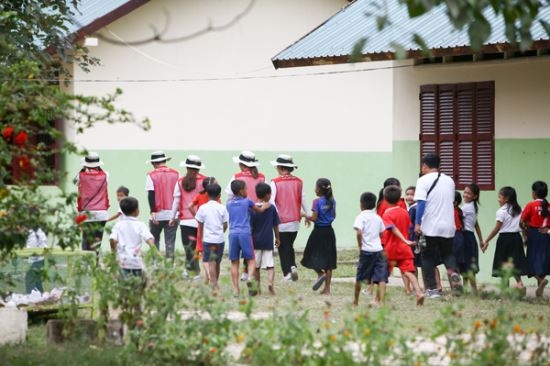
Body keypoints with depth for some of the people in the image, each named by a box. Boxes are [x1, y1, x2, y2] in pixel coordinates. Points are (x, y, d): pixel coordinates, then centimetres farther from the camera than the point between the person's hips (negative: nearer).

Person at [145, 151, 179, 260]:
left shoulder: (152, 175, -3)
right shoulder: (175, 174, 5)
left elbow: (151, 194, -10)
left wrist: (153, 211, -11)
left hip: (158, 214, -2)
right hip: (172, 213, 2)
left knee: (154, 239, 15)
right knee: (170, 242, 2)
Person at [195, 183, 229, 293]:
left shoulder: (203, 208, -3)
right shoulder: (222, 208, -1)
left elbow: (200, 225, 2)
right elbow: (225, 225, 2)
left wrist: (202, 236, 16)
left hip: (208, 239, -2)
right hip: (220, 239, 2)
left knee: (211, 263, -6)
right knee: (217, 263, 15)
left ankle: (214, 286, -18)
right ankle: (215, 284, 27)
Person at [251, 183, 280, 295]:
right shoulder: (272, 208, -2)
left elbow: (250, 227, -6)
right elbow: (276, 225, 4)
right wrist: (277, 238, 17)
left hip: (256, 241, 0)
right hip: (268, 241, 0)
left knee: (256, 266, 11)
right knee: (270, 265, -1)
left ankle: (257, 287, 15)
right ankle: (270, 282, -24)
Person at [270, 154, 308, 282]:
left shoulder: (275, 182, -9)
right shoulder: (298, 182, 2)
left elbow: (271, 201, -14)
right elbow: (303, 199, 5)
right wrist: (307, 214, 16)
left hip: (281, 220, -4)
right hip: (295, 220, 4)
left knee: (283, 247, 4)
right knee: (290, 246, 18)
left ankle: (287, 273, -2)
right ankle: (293, 266, -2)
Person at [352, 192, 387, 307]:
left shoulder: (361, 216, -4)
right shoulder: (378, 218, 13)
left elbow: (359, 233, -18)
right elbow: (382, 233, 17)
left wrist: (360, 246, -7)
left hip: (366, 250, -4)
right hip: (378, 250, 4)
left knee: (359, 277, 11)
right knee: (381, 278, -3)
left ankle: (355, 301, 23)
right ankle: (380, 300, -16)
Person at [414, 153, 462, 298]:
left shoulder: (423, 180, -6)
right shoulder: (449, 180, 11)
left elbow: (421, 202, -14)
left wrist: (417, 223, -14)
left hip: (429, 226, -4)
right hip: (448, 226, 4)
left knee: (428, 257, 8)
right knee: (447, 253, 16)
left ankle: (432, 289, 4)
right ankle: (453, 272, -15)